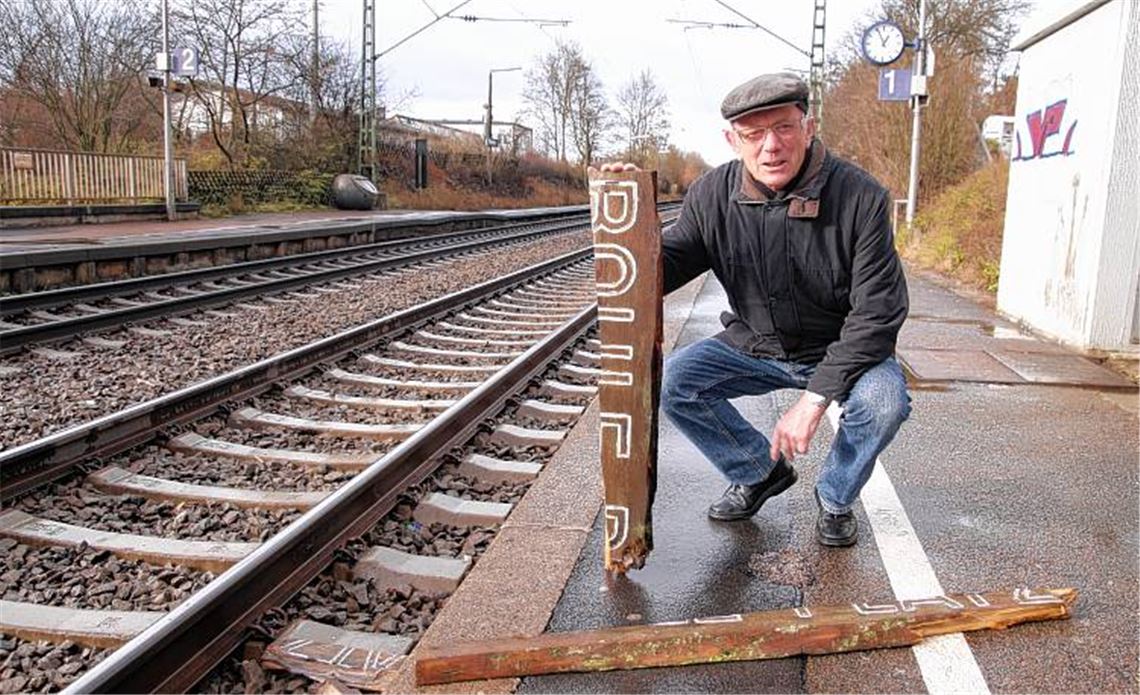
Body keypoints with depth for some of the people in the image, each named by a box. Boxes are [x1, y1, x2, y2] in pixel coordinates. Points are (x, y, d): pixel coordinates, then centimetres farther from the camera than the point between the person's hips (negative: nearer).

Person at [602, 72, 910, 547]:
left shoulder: (860, 198, -21)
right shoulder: (713, 195, -11)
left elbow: (877, 312, -21)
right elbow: (666, 266, -6)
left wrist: (815, 397, -27)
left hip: (840, 348, -3)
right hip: (753, 345, 3)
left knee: (883, 400, -32)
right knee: (670, 381, -17)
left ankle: (835, 497, 1)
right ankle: (759, 472, 8)